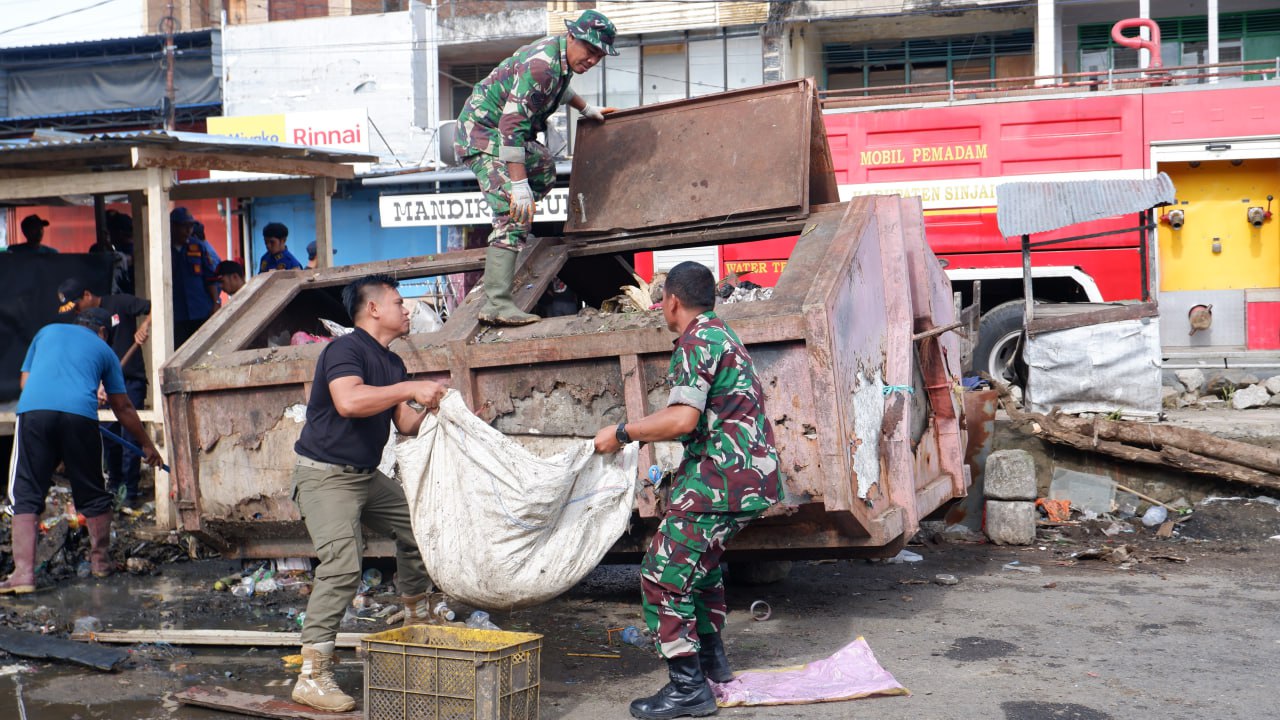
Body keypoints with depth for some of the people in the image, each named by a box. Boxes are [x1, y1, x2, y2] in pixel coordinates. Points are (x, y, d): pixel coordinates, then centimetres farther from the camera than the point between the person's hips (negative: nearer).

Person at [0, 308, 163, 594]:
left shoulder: (47, 331, 28)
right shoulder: (103, 350, 25)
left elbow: (25, 380, 30)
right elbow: (123, 407, 29)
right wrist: (147, 445, 40)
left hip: (32, 410, 0)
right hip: (80, 414, 0)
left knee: (26, 494, 2)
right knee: (93, 493, 16)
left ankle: (23, 572, -10)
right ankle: (100, 561, 30)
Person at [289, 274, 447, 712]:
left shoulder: (392, 364, 12)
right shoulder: (345, 349, -16)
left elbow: (406, 425, 10)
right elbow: (348, 401, -34)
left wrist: (430, 410, -10)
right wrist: (409, 389, -30)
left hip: (367, 476, 9)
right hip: (325, 475, -9)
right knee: (342, 565, -21)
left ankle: (417, 622, 37)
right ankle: (312, 677, -17)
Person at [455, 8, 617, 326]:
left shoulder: (560, 54, 5)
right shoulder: (541, 65, -26)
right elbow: (513, 124, -32)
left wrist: (587, 109, 38)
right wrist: (519, 185, -34)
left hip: (502, 130, 11)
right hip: (483, 133, -11)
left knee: (544, 168, 31)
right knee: (514, 213, -21)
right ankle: (496, 304, -29)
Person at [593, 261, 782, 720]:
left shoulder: (697, 343, -13)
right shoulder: (721, 334, 19)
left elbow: (682, 419, -25)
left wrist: (622, 433, -14)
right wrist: (644, 434, 27)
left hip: (723, 477, -11)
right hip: (752, 474, 11)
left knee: (664, 573, -8)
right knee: (701, 557, 29)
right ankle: (712, 658, 39)